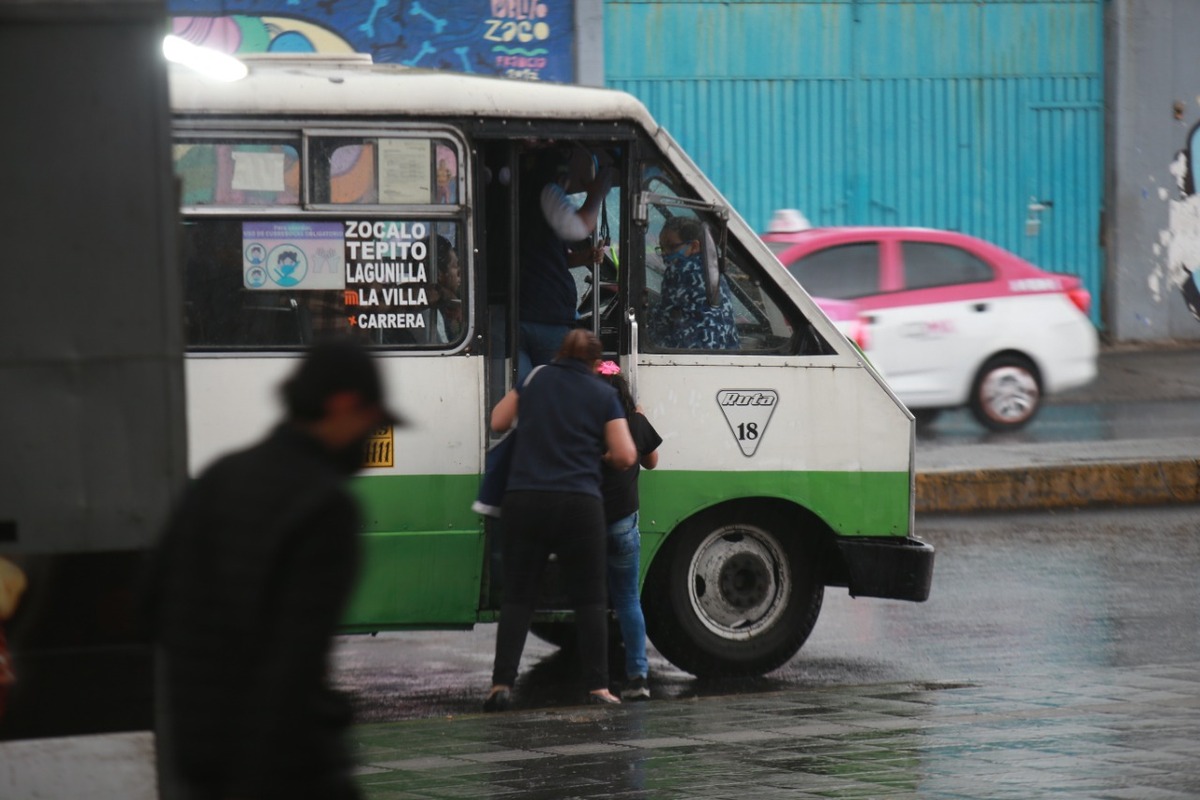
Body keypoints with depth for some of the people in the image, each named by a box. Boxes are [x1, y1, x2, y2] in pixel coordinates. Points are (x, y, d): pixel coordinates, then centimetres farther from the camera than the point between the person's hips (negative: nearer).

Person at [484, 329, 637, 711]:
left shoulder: (536, 380, 11)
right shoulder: (604, 395, 5)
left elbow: (498, 422, 21)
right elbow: (626, 457, 0)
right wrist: (605, 455, 22)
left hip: (523, 500, 2)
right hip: (579, 505, -2)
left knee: (517, 597, 4)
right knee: (590, 599, 6)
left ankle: (502, 683, -5)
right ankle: (597, 686, 2)